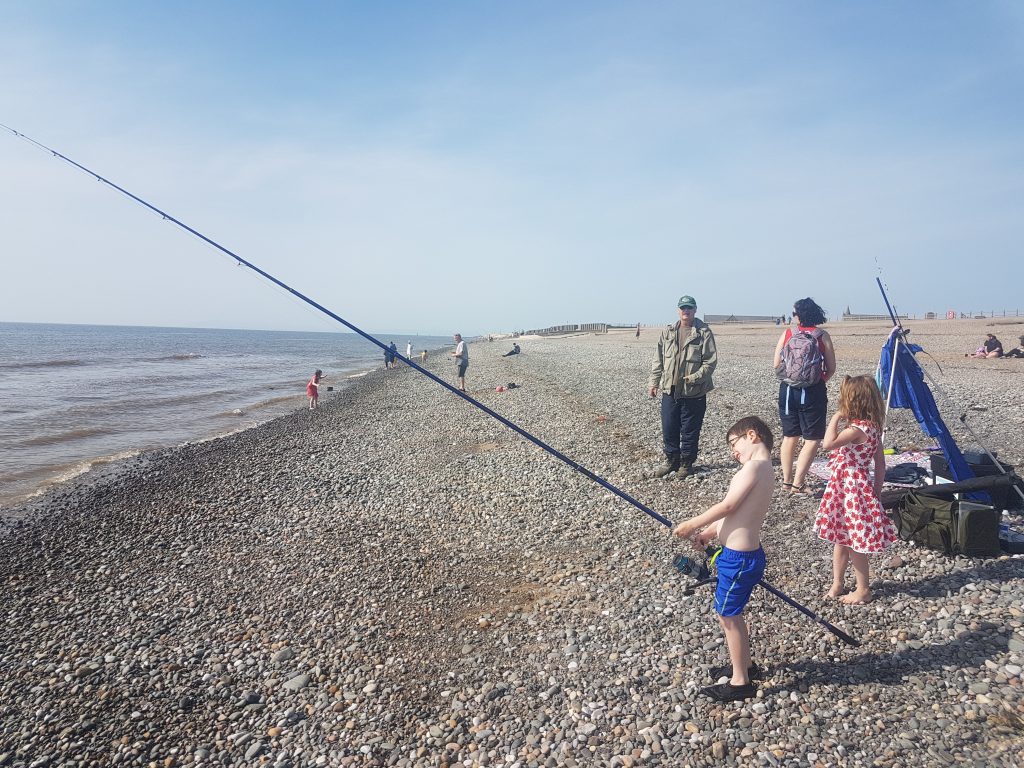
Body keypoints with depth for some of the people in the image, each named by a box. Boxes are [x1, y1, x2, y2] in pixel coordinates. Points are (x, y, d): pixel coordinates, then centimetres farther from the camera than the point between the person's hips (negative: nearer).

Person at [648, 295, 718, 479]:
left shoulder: (704, 333, -5)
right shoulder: (668, 332, 8)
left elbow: (711, 361, -8)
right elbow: (658, 360, 12)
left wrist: (695, 377, -19)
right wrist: (653, 382, 7)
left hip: (694, 393, -4)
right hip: (670, 390, 4)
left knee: (690, 431, 7)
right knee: (669, 429, 9)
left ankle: (686, 463, 22)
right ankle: (671, 460, 25)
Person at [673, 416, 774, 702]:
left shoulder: (755, 466, -19)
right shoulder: (763, 468, 10)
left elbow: (728, 506, -20)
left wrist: (692, 525, -10)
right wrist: (708, 533, 4)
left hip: (739, 558, -9)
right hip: (741, 553, 9)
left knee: (727, 616, 5)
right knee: (732, 614, 23)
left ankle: (740, 683, 19)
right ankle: (744, 665, 41)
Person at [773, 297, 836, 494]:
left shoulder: (787, 334, -2)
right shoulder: (822, 336, -5)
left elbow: (776, 364, -1)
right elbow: (831, 368, -2)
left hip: (788, 390, 3)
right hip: (813, 392, -3)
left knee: (790, 436, 16)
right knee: (813, 439, 4)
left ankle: (787, 480, 22)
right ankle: (797, 483, -2)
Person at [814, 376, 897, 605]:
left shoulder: (857, 429, -24)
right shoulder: (872, 427, 6)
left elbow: (828, 444, -37)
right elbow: (880, 463, 9)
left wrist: (835, 419, -25)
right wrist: (876, 490, 14)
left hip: (852, 490, -9)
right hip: (844, 489, 9)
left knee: (854, 542, 6)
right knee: (839, 538, 18)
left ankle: (863, 590, 21)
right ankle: (838, 583, 31)